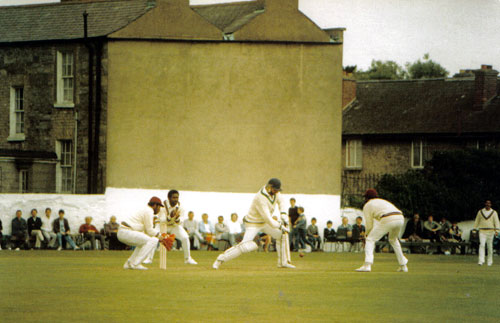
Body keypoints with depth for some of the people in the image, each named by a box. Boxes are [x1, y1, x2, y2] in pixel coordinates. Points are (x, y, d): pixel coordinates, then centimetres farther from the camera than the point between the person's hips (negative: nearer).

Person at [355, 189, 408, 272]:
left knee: (370, 239, 3)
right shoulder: (383, 201, 36)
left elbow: (369, 224, 13)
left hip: (387, 220, -6)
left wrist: (367, 234, 31)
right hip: (400, 218, 6)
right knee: (393, 239, 32)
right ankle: (403, 265, 30)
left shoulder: (367, 205, 17)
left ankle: (367, 265, -15)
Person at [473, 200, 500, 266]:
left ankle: (490, 261, 15)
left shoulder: (494, 212, 4)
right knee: (482, 245, -15)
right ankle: (481, 261, -23)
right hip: (482, 231, 0)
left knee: (490, 247, 3)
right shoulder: (480, 212, 9)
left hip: (490, 231, 0)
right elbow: (477, 221, 13)